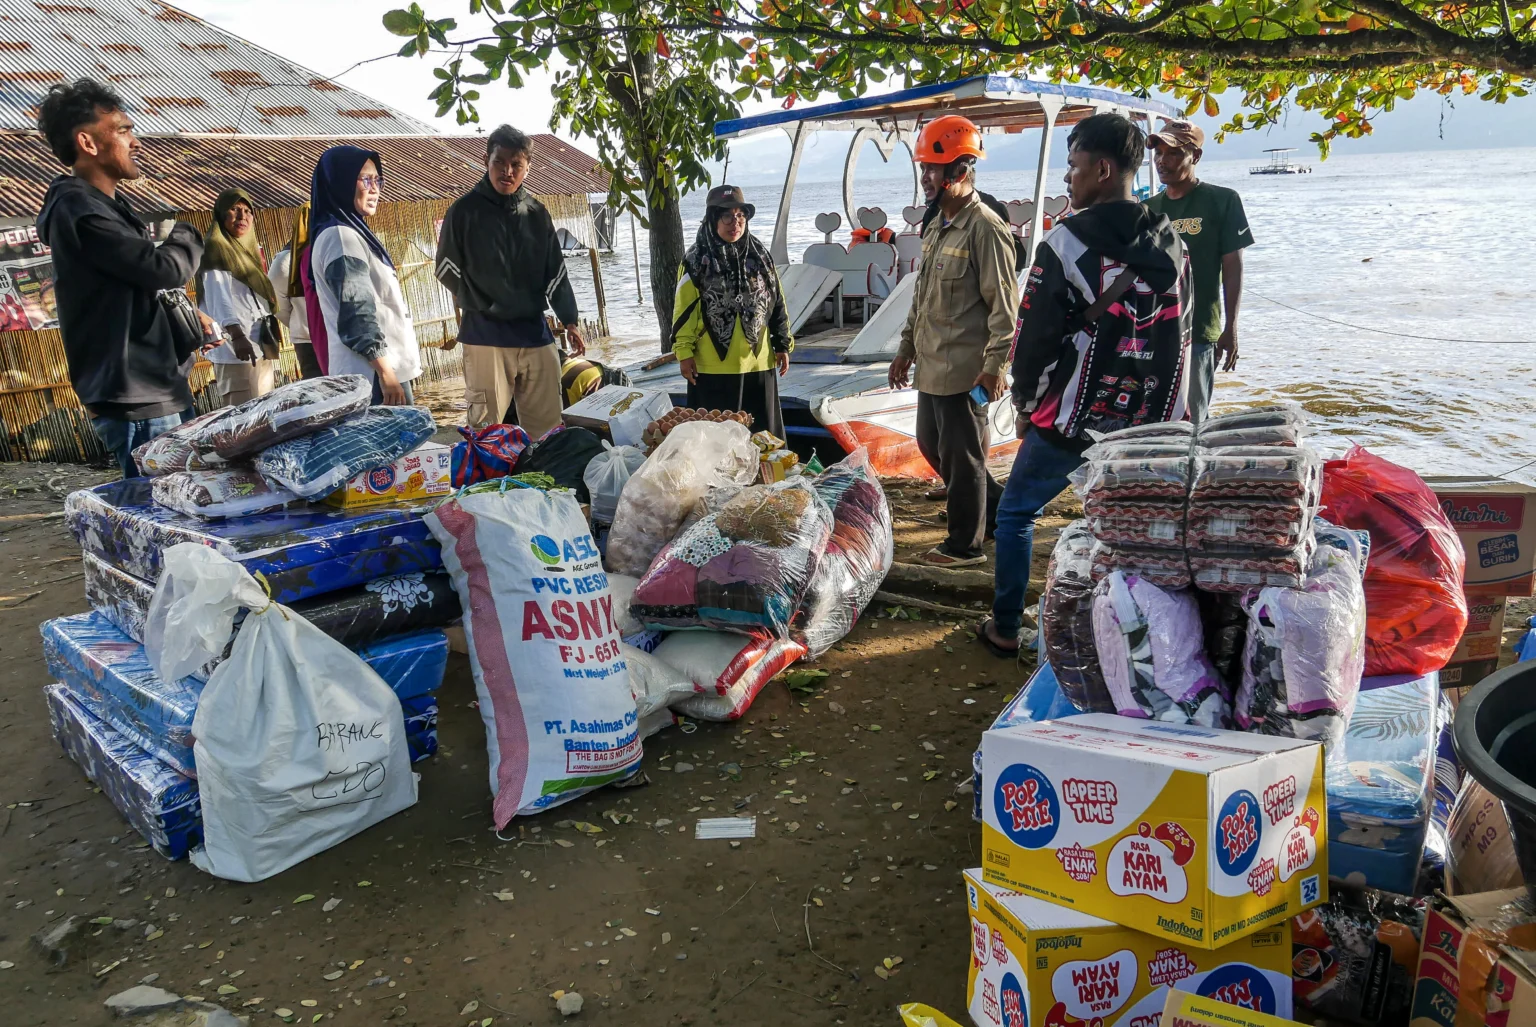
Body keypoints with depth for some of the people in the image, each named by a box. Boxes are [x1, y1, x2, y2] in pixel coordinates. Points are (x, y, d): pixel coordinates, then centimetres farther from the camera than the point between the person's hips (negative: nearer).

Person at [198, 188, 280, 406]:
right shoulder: (216, 249, -4)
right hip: (238, 350, -9)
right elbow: (218, 296, -17)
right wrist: (236, 335, -31)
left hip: (262, 347, 9)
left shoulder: (249, 248, 22)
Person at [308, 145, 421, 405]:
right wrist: (386, 373, -23)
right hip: (374, 373, -10)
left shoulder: (353, 232, 19)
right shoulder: (340, 236, -11)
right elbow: (357, 313, -19)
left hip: (373, 371, 10)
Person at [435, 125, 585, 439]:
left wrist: (570, 320, 6)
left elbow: (555, 272, 14)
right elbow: (447, 271, 3)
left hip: (535, 332, 4)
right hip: (485, 336, -4)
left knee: (547, 424, 7)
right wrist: (485, 309, 2)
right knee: (486, 427, -4)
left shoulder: (536, 213, 11)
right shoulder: (464, 210, 0)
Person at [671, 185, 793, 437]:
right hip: (713, 366, -3)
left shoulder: (760, 256, 6)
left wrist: (782, 345, 9)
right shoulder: (696, 261, -4)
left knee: (764, 434, 10)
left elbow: (776, 302, 11)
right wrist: (684, 351, -8)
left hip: (758, 362, 3)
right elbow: (684, 309, -4)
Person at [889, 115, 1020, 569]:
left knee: (961, 455, 1)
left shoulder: (985, 228, -14)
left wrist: (995, 366, -20)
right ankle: (999, 502, 35)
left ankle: (965, 545, 15)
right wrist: (906, 349, 21)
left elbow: (1004, 304, -17)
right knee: (931, 444, 19)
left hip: (964, 370, -10)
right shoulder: (936, 228, 14)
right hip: (931, 365, 10)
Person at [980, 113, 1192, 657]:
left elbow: (1034, 338, -10)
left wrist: (1026, 405, 5)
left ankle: (1005, 627, 22)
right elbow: (1180, 333, 12)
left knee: (1016, 511, 14)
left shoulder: (1065, 244, -14)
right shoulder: (1170, 245, 5)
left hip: (1070, 423, -5)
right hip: (1149, 424, 5)